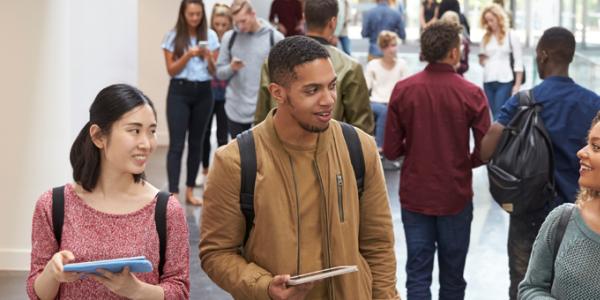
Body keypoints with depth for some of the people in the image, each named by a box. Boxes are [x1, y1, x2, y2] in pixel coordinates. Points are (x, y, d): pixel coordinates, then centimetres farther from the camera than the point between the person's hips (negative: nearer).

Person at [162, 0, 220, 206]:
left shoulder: (210, 36, 3)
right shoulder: (173, 37, -1)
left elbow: (214, 71, 4)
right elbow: (171, 70, -5)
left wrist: (208, 57, -16)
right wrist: (189, 55, -18)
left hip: (203, 92, 3)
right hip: (180, 92, -3)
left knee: (196, 143, 10)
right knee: (176, 144, -9)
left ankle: (190, 191, 20)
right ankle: (173, 194, -12)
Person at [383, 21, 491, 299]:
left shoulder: (402, 90, -8)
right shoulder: (471, 94, -13)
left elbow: (391, 150, -5)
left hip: (414, 195, 1)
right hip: (456, 197, -1)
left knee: (417, 275, 7)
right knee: (452, 276, 14)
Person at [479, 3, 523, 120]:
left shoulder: (511, 36, -2)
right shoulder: (485, 37, 12)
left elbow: (518, 61, -3)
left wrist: (517, 84, -7)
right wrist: (482, 60, -3)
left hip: (505, 82, -5)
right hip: (488, 82, 5)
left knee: (499, 116, -11)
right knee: (495, 116, 8)